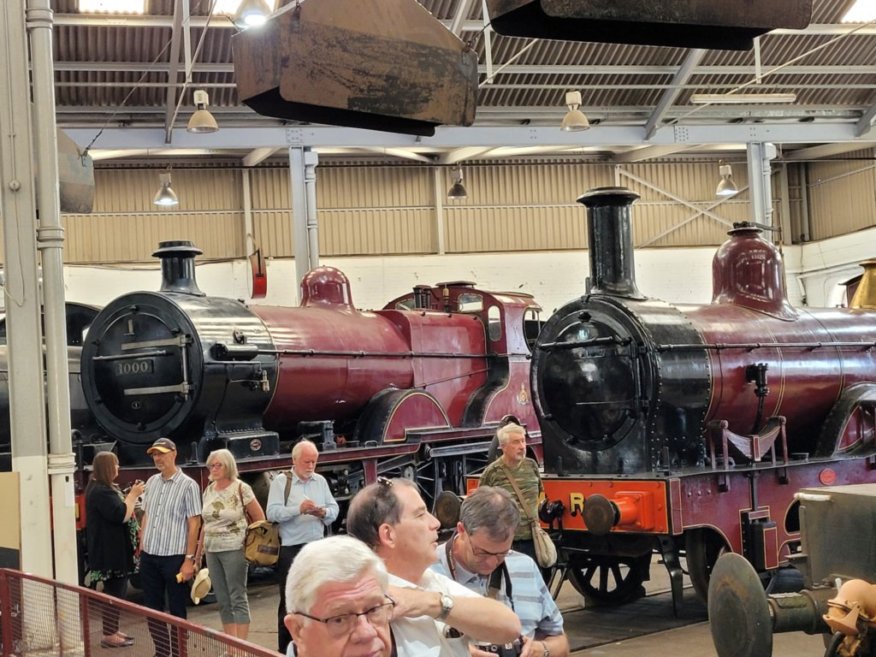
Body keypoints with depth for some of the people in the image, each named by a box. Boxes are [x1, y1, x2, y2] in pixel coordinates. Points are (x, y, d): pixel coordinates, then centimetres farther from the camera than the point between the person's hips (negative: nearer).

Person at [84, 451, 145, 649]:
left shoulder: (106, 488, 15)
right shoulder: (101, 492, -19)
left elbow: (119, 509, 20)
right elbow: (121, 515, -23)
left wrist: (133, 494, 11)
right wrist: (133, 495, -13)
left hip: (113, 549, 11)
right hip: (109, 551, -11)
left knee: (117, 590, 17)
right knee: (114, 591, -7)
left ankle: (113, 630, 24)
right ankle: (109, 636, -3)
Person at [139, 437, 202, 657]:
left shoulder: (188, 485, -8)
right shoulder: (151, 482, 10)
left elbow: (194, 524, -10)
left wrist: (189, 559, -14)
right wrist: (141, 547, 11)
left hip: (174, 557, -6)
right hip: (149, 556, 6)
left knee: (176, 610, 2)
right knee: (152, 608, 11)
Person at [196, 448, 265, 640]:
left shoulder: (241, 489, -8)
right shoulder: (209, 490, 10)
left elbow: (260, 519, -4)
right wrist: (199, 552, 16)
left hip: (233, 550, -6)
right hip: (212, 551, 6)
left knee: (238, 599, -4)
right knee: (223, 601, 9)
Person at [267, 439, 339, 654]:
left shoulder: (321, 481, 11)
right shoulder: (281, 481, -3)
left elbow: (334, 509, 10)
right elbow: (272, 513, -13)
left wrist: (324, 512, -12)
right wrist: (298, 509, -25)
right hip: (291, 550, -5)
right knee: (289, 601, 1)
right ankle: (285, 649, 8)